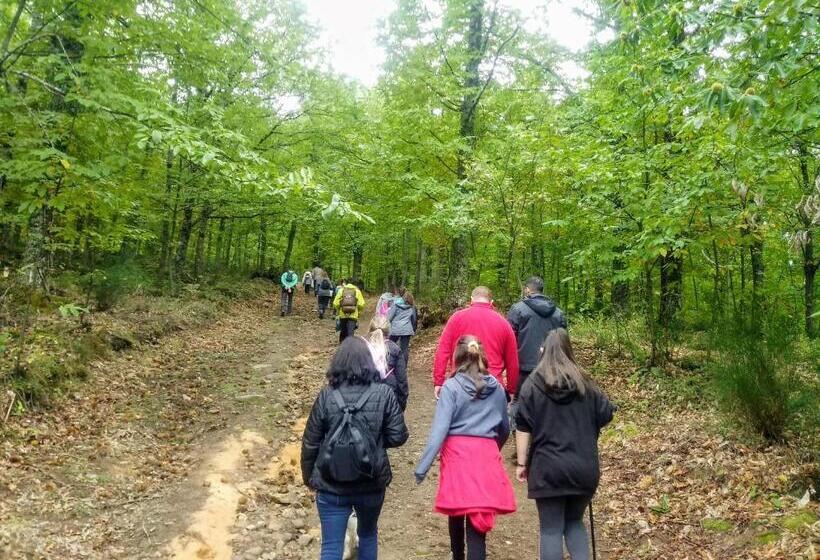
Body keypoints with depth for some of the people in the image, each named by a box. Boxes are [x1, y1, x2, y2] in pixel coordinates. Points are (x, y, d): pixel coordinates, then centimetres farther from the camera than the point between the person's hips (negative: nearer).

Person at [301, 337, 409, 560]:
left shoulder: (327, 395, -9)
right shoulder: (383, 393, -10)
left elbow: (310, 443, -4)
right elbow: (398, 437, -7)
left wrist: (308, 476, 11)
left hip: (332, 486, -1)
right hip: (372, 484, 1)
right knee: (368, 535, 26)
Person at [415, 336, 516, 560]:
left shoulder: (451, 387, -5)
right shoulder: (496, 388, 8)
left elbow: (439, 429, -11)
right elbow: (505, 428, 19)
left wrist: (422, 466, -9)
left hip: (457, 453, -1)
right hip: (487, 455, 2)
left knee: (456, 511, 20)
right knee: (478, 520, 1)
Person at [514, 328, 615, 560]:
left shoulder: (533, 384, -3)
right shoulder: (585, 384, 4)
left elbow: (523, 428, -6)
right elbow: (606, 415, 10)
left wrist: (522, 463, 0)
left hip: (548, 469, -3)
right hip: (583, 468, 3)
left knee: (551, 530, 6)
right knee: (574, 522, 22)